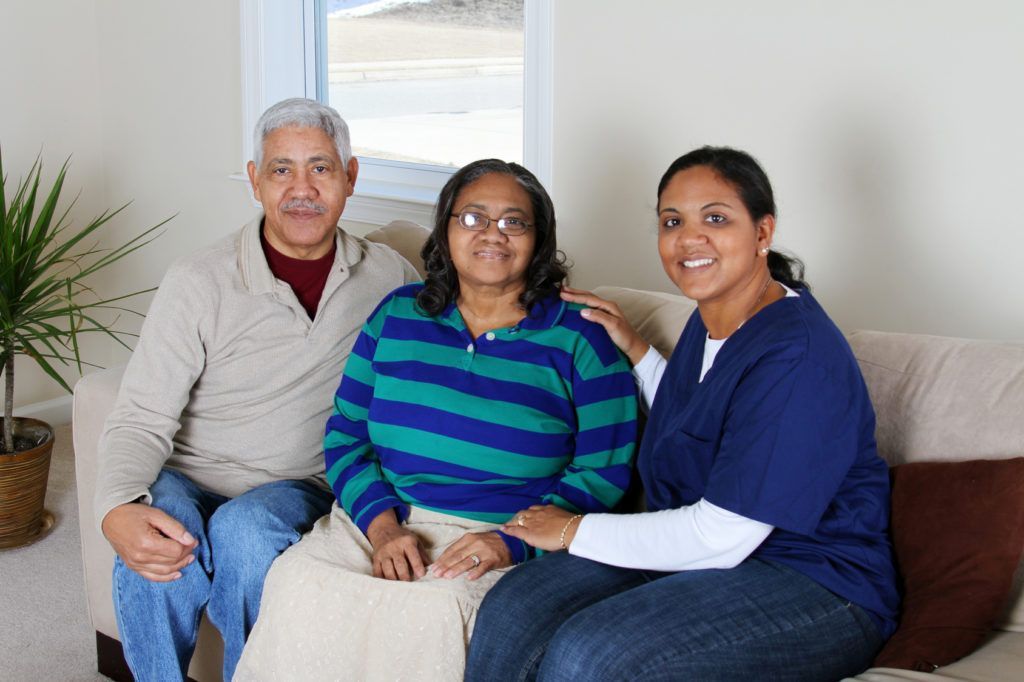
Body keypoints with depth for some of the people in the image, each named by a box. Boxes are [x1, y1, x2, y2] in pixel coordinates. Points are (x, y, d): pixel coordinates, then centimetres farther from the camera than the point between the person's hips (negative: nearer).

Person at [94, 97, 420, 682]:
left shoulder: (387, 275, 3)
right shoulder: (200, 282, -6)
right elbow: (143, 420, -8)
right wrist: (117, 509, -29)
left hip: (299, 487, 1)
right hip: (188, 481, -1)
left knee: (245, 528, -34)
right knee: (150, 554, -35)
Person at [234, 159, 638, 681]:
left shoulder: (580, 341, 4)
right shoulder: (397, 315, 14)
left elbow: (602, 477, 1)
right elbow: (345, 436, 11)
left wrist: (512, 543, -14)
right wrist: (382, 526, -8)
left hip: (510, 540, -2)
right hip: (376, 520, 3)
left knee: (430, 609, -34)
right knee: (297, 584, -28)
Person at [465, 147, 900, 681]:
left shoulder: (799, 355, -22)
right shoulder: (709, 321, 8)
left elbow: (721, 535, -23)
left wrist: (574, 530, -12)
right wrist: (634, 349, 16)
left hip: (816, 586, -8)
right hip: (696, 551, 8)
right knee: (510, 615, -13)